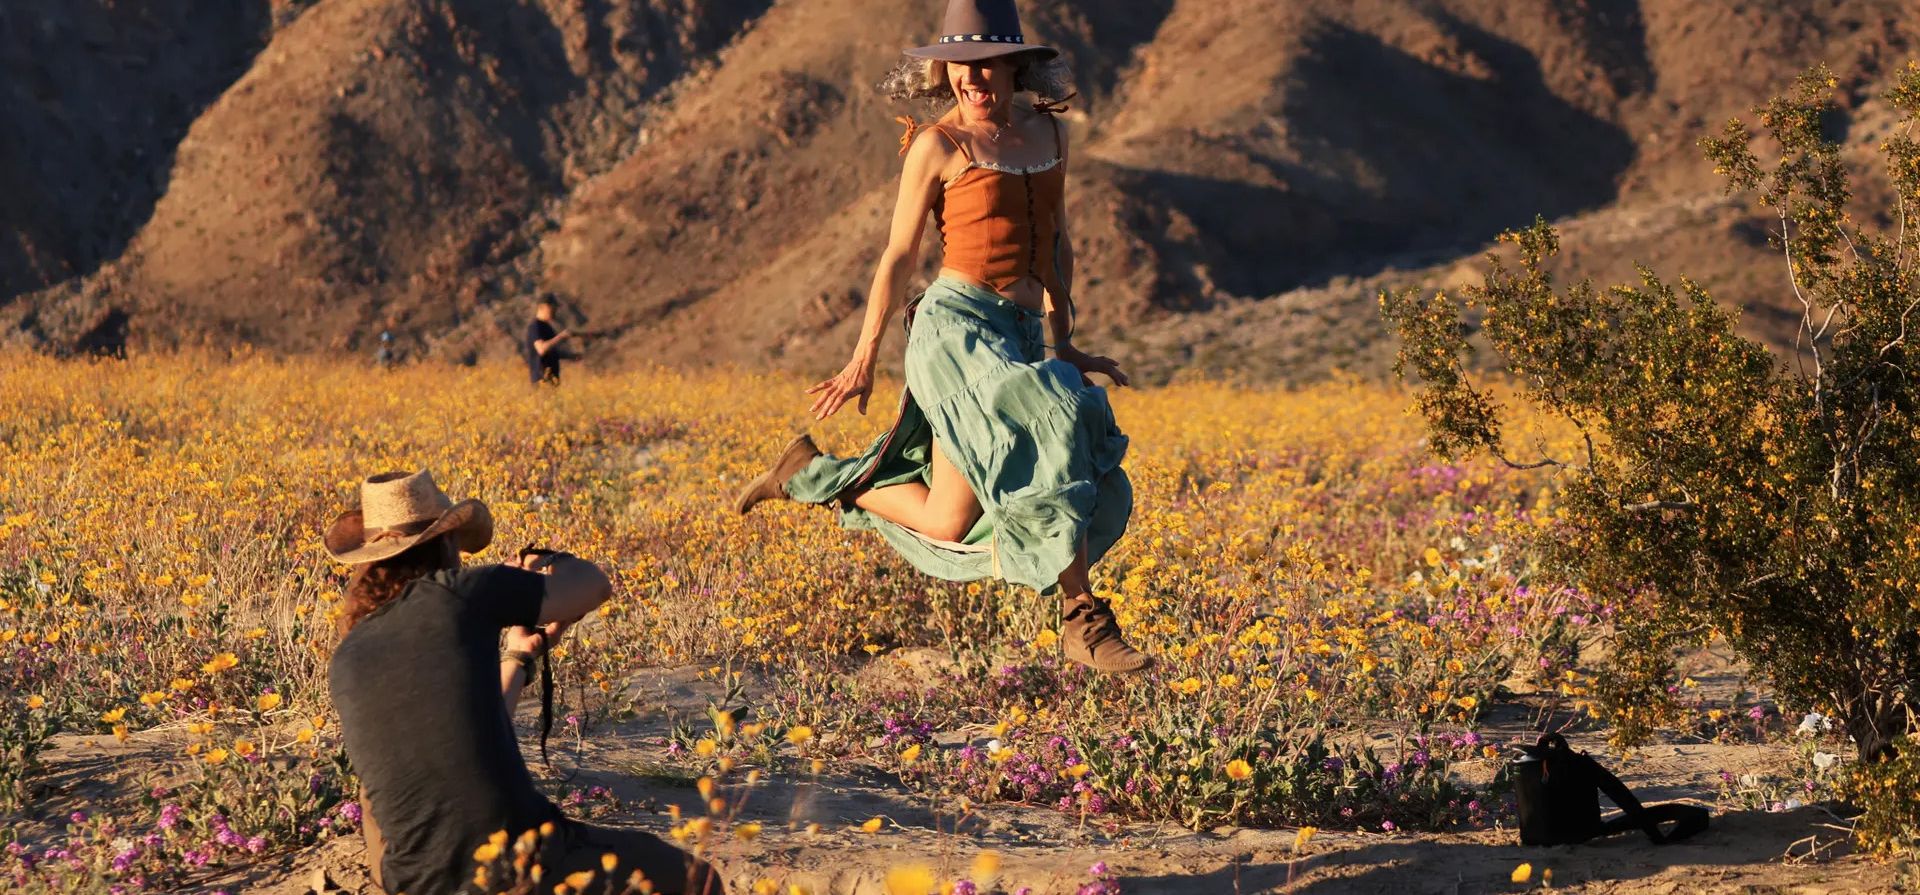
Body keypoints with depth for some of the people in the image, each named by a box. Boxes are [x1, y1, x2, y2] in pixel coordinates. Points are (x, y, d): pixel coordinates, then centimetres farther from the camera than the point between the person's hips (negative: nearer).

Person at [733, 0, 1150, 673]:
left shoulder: (1048, 132, 13)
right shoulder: (938, 146, -3)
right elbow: (899, 254, 2)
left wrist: (1064, 344, 19)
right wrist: (864, 360, 3)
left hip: (1019, 341, 7)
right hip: (959, 326, -7)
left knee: (946, 525, 3)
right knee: (1053, 440, -25)